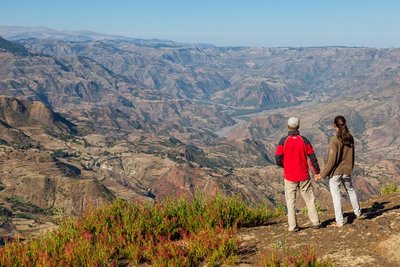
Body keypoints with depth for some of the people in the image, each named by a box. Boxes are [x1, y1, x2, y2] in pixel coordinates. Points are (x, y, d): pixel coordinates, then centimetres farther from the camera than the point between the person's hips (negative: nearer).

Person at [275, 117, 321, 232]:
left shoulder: (283, 141, -10)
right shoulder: (304, 140, -5)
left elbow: (278, 160, -11)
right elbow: (312, 158, -3)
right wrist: (317, 171, 11)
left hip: (289, 177, -1)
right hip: (304, 177, 1)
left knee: (291, 202, 8)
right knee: (309, 199, 14)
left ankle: (293, 226, 7)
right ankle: (315, 222, 19)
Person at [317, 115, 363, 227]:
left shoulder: (334, 139, -19)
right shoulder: (350, 138, -2)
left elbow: (332, 160, -19)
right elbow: (352, 155, 9)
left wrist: (323, 174, -11)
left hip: (335, 172, -6)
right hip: (347, 171, 6)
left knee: (336, 195, 3)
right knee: (351, 191, 25)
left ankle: (339, 221, 7)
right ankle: (358, 213, 40)